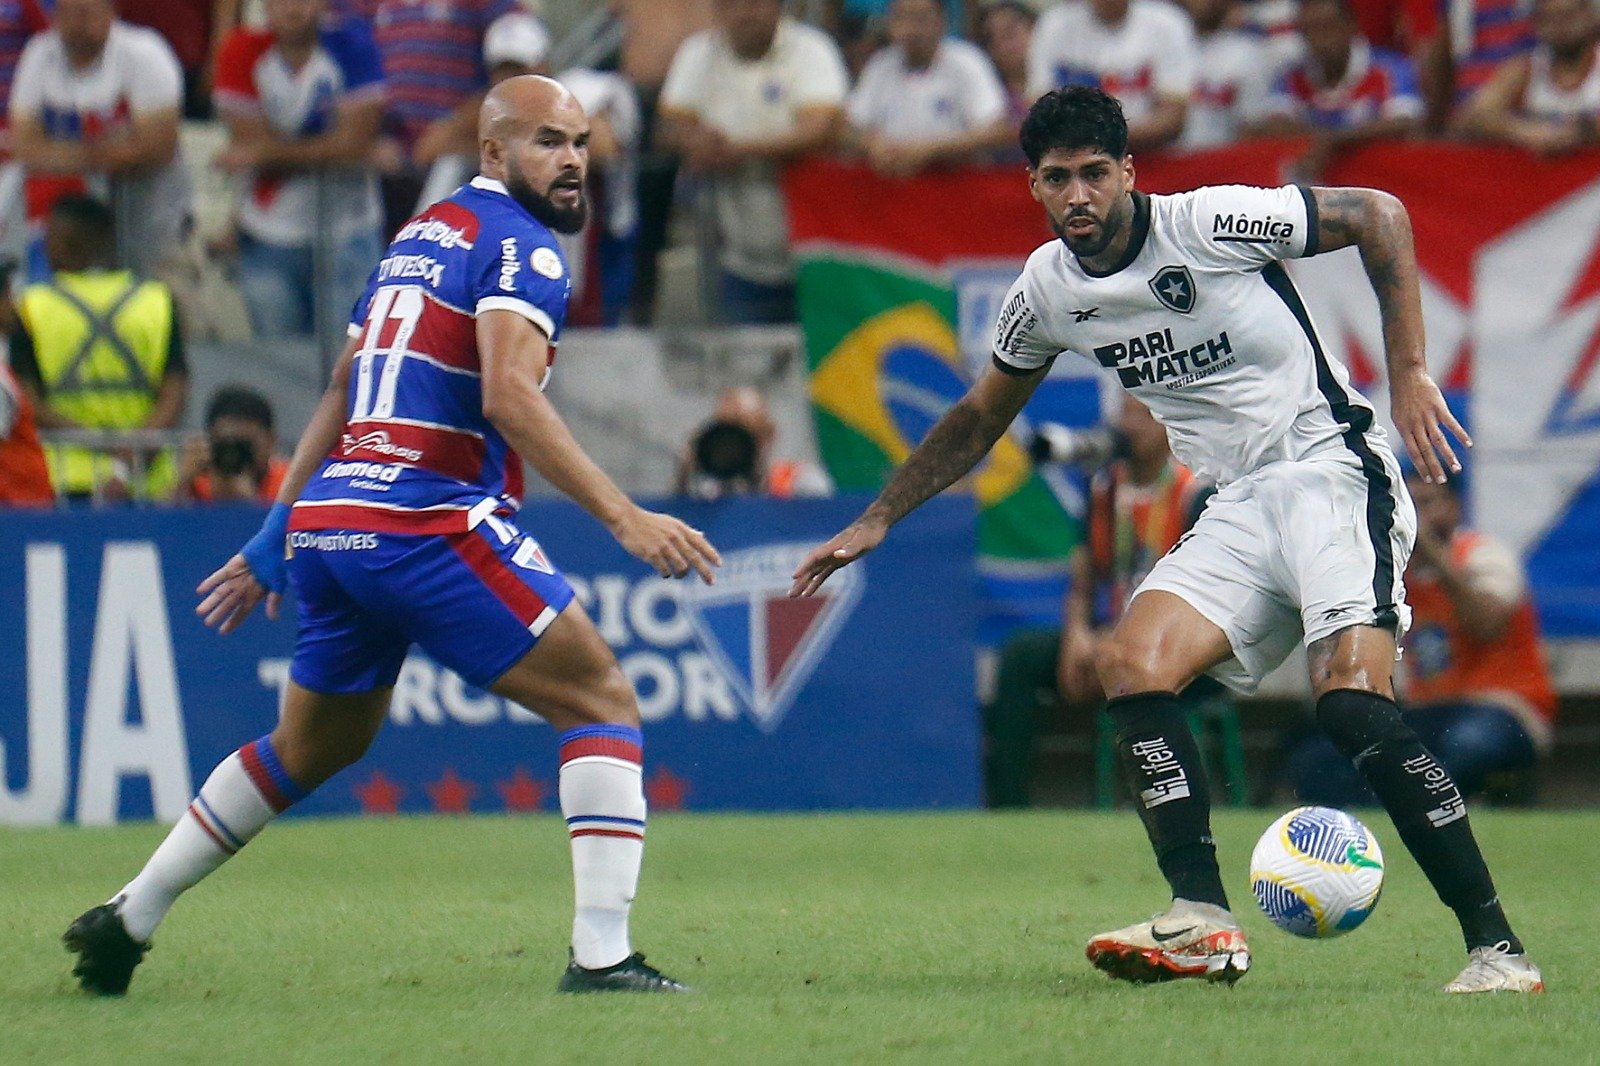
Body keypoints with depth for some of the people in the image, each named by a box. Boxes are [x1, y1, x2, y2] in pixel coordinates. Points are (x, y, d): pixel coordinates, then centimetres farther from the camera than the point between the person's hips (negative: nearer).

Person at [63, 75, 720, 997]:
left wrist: (271, 543, 31)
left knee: (316, 745, 27)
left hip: (327, 523, 8)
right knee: (603, 703, -3)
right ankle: (601, 954, -16)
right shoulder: (518, 245, -5)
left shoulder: (420, 235, 21)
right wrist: (626, 517, -25)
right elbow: (509, 395, -21)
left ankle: (125, 922, 32)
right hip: (428, 526, -8)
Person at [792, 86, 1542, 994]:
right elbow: (980, 418, 24)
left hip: (1334, 472, -7)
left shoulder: (1214, 222, -12)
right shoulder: (1049, 289, 7)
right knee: (1133, 663, -16)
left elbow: (1378, 214, -4)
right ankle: (1205, 924, -17)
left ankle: (1497, 947, -21)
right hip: (1239, 506, 7)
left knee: (1352, 698, -24)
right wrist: (875, 522, 23)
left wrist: (1410, 374, -10)